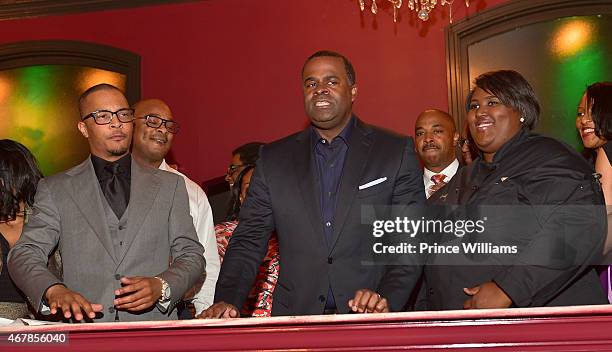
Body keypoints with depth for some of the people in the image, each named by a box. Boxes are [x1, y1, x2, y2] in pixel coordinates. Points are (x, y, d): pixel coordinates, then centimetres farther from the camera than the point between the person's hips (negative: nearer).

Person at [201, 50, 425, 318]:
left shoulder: (397, 152, 6)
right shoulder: (273, 158, 12)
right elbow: (249, 240, 10)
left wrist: (389, 298, -13)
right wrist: (227, 300, -5)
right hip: (294, 318, 2)